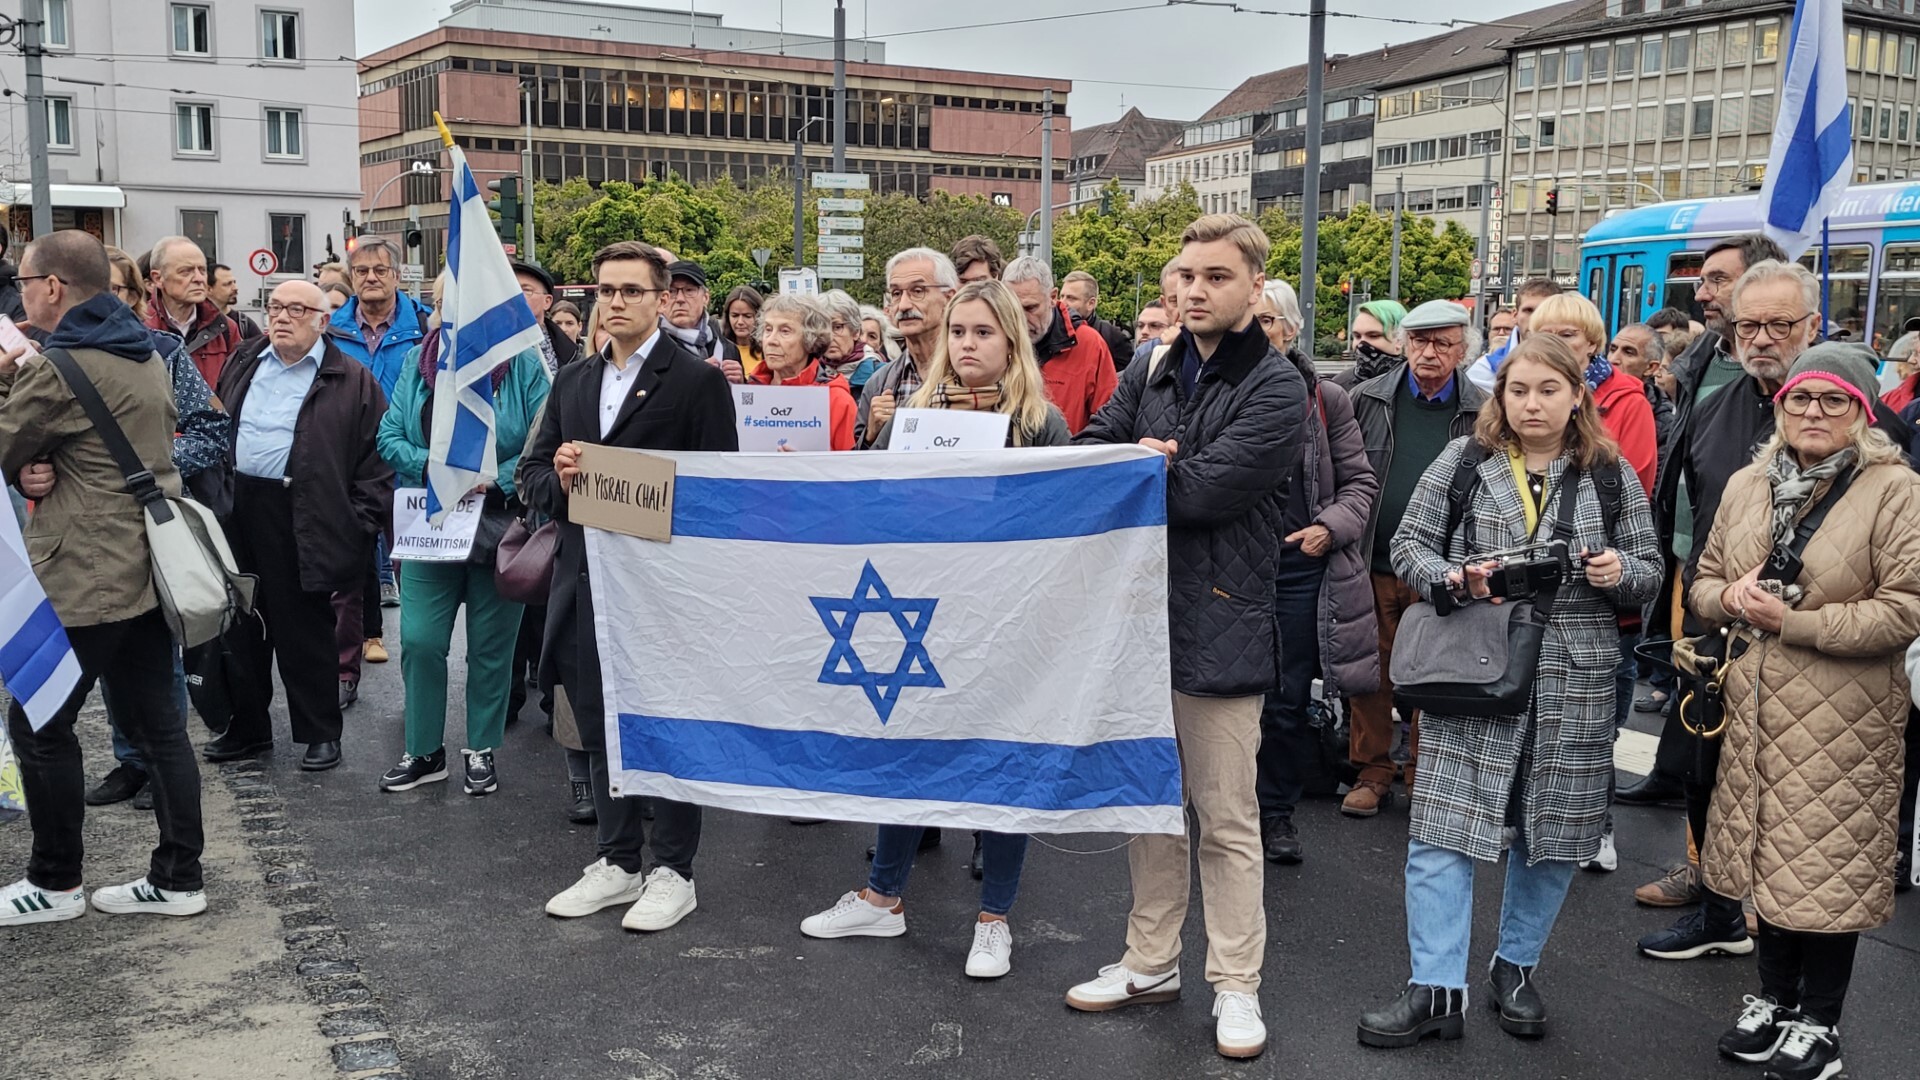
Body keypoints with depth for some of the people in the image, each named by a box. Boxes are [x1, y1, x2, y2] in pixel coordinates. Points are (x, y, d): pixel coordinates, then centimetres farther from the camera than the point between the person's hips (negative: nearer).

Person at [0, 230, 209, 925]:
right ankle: (178, 878, 16)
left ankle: (56, 882, 17)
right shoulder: (144, 354, 11)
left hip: (84, 578, -8)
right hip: (150, 566, 8)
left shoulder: (58, 368, -15)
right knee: (158, 723, 10)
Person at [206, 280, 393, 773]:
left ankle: (320, 732, 15)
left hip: (304, 523, -5)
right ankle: (247, 727, 27)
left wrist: (360, 524, -11)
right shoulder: (243, 365, 14)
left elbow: (375, 458, -5)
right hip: (237, 511, 6)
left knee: (304, 632, 2)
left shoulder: (352, 381, -3)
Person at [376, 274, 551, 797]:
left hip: (501, 530, -2)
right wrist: (434, 468, -15)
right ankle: (423, 751, 15)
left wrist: (495, 481, -21)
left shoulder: (522, 363, -5)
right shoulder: (419, 362, 6)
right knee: (420, 640, -2)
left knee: (491, 647, 8)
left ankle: (481, 751, 23)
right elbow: (390, 436, 2)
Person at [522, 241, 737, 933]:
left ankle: (672, 871, 15)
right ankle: (616, 862, 27)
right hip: (585, 582, 6)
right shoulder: (572, 381, 15)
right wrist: (559, 480, -8)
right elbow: (531, 473, 13)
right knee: (601, 730, 14)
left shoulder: (697, 381, -5)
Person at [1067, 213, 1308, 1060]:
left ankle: (1235, 985, 18)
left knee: (1227, 818, 4)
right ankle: (1150, 962, 31)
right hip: (1140, 608, 6)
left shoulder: (1275, 389, -9)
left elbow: (1203, 489, -18)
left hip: (1219, 621, -6)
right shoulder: (1151, 374, 11)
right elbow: (1083, 456, 4)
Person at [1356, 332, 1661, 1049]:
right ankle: (1437, 989, 5)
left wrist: (1619, 572, -13)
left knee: (1553, 832, 10)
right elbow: (1409, 543, 4)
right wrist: (1453, 579, -15)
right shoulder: (1464, 461, 3)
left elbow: (1650, 570, 10)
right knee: (1444, 828, -5)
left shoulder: (1609, 473, 6)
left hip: (1572, 683, 2)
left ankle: (1516, 968, 29)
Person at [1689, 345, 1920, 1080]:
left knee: (1830, 863, 2)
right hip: (1757, 707, 5)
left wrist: (1791, 620, -18)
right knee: (1770, 851, 15)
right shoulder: (1746, 485, 7)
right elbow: (1703, 583, 14)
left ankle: (1819, 1021, 19)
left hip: (1843, 716, -5)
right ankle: (1775, 997, 31)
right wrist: (1730, 598, -9)